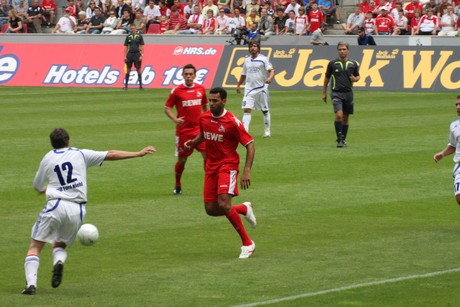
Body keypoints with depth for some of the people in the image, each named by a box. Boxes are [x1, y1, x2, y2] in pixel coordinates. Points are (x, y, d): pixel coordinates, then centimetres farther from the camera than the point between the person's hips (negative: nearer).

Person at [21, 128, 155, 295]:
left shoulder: (47, 158, 12)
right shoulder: (80, 154, 12)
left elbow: (37, 187, 23)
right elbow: (111, 155, 13)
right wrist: (139, 153, 18)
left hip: (55, 205, -2)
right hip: (77, 210, 2)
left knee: (34, 247, 4)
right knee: (60, 245, 23)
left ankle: (31, 283, -18)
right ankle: (59, 262, -13)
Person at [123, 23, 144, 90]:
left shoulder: (139, 36, 2)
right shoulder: (128, 37, 7)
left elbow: (142, 47, 1)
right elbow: (126, 47, 9)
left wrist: (141, 55, -8)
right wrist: (125, 56, 2)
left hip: (137, 54, -2)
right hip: (130, 54, 2)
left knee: (138, 69, -4)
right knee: (128, 69, 5)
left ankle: (140, 85, -2)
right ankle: (126, 85, 10)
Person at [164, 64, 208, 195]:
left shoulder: (201, 89, 5)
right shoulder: (176, 91, -5)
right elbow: (167, 108, -2)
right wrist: (175, 119, -19)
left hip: (199, 129, 2)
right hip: (183, 130, -2)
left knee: (207, 155, -9)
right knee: (182, 160, 7)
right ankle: (177, 186, 27)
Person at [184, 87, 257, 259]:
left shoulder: (232, 122, -15)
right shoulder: (204, 118, 3)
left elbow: (250, 146, -12)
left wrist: (247, 172, -22)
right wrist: (193, 142, 2)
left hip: (228, 166, -6)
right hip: (211, 167, 7)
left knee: (223, 204, -23)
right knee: (211, 210, 2)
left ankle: (247, 243, -10)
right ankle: (244, 209, 31)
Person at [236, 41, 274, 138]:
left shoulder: (263, 59, -3)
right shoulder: (247, 60, 12)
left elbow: (271, 70, -12)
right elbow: (243, 74, 25)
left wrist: (270, 78, -32)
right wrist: (238, 85, 27)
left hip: (262, 88, -3)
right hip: (249, 89, 3)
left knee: (265, 111, 7)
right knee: (246, 109, -11)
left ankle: (267, 131, 20)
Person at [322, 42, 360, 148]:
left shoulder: (353, 63, 4)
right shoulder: (332, 63, -2)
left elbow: (357, 76, 18)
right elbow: (327, 77, 8)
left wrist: (355, 79, -7)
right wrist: (324, 93, 9)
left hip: (348, 92, 3)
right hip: (336, 92, -3)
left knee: (345, 118, 9)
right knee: (339, 115, -18)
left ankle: (343, 139, 23)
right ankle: (339, 139, -12)